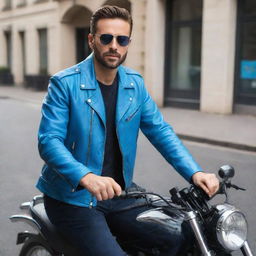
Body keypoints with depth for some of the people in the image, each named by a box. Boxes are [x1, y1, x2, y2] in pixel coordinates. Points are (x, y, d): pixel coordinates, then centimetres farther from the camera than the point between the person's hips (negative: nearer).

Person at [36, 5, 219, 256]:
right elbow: (48, 141, -19)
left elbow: (160, 131, 2)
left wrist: (194, 173, -13)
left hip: (118, 192, 5)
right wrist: (86, 177, -37)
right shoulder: (64, 83, -11)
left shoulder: (135, 84, 5)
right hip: (72, 196, -5)